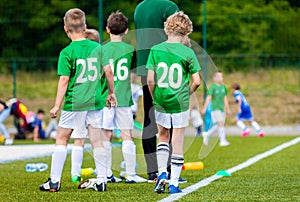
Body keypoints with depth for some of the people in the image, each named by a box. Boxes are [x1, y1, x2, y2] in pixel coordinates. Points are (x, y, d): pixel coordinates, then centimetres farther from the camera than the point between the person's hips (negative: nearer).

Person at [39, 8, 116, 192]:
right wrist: (111, 93, 19)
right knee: (97, 140, 7)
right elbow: (108, 71, 5)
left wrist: (57, 106, -7)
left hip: (74, 103, -4)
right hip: (95, 101, 4)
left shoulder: (67, 52, -9)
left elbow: (64, 80, -11)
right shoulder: (97, 47, 3)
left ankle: (54, 181, 6)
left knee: (62, 139, 6)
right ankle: (102, 181, 7)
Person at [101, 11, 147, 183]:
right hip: (124, 98, 0)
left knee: (107, 136, 7)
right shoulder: (130, 49, 0)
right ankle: (131, 174, 2)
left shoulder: (102, 50, -3)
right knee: (127, 136, 3)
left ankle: (107, 174, 10)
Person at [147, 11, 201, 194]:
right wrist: (187, 94, 10)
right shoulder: (188, 53, -8)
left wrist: (154, 97, 10)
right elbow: (196, 81, -7)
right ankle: (174, 183, 8)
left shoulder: (156, 50, -4)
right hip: (181, 103, -2)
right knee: (178, 142, 6)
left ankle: (162, 173, 6)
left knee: (163, 136, 22)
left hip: (161, 102, 2)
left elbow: (150, 79, -5)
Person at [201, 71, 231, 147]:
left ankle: (207, 135, 28)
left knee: (218, 126, 10)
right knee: (220, 124, -14)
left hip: (222, 109, 7)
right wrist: (204, 108, -20)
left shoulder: (223, 87, 9)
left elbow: (225, 98, 16)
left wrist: (228, 109, 18)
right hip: (215, 108, -7)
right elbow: (208, 97, -15)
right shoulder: (213, 87, -9)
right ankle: (223, 140, -11)